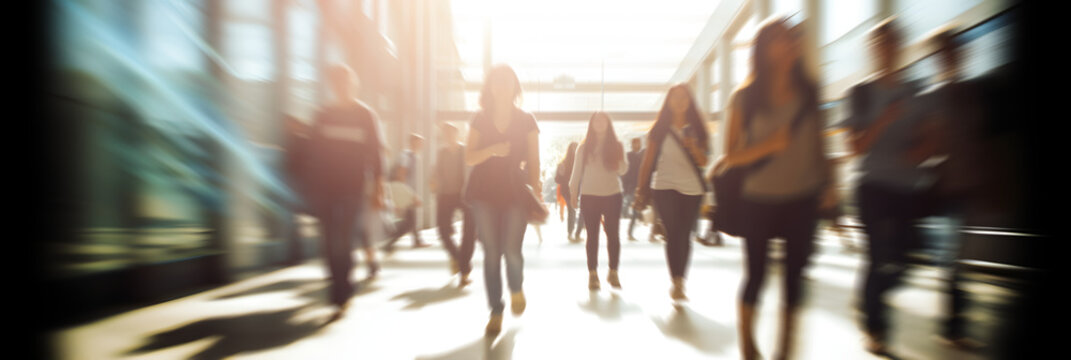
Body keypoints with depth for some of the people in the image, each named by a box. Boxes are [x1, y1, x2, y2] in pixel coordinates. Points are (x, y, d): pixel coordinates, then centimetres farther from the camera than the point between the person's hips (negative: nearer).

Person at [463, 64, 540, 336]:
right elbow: (469, 158, 3)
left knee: (512, 250, -9)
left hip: (515, 191, -1)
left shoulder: (526, 121, 6)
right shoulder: (480, 119, 9)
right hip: (485, 192, 1)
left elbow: (533, 160, 4)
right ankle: (496, 310, 12)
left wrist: (536, 190, -6)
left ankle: (516, 289, 24)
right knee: (491, 253, -1)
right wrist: (492, 150, -15)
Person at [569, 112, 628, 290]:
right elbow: (577, 172, 8)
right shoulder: (584, 147, 5)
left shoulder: (617, 146, 5)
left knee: (613, 234, 0)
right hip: (589, 195, 0)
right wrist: (573, 193, 5)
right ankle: (592, 274, 7)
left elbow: (623, 170, 0)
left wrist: (619, 159, -20)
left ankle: (613, 272, 9)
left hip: (613, 195, 0)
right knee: (592, 235, 2)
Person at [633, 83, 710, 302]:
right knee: (674, 234, -13)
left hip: (692, 189, 3)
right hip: (665, 187, -2)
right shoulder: (660, 129, 4)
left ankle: (680, 283, 13)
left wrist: (692, 146, -13)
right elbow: (647, 162, 4)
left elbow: (703, 162, 7)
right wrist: (641, 190, 1)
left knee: (685, 236, 3)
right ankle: (676, 284, -9)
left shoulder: (696, 129, 11)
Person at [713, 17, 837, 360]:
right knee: (756, 274, 6)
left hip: (803, 199, 3)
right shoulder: (745, 97, -5)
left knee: (794, 274, 6)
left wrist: (828, 183, 5)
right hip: (759, 200, -3)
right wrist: (769, 145, -21)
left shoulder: (808, 91, 4)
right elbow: (731, 155, -6)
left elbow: (818, 143, 14)